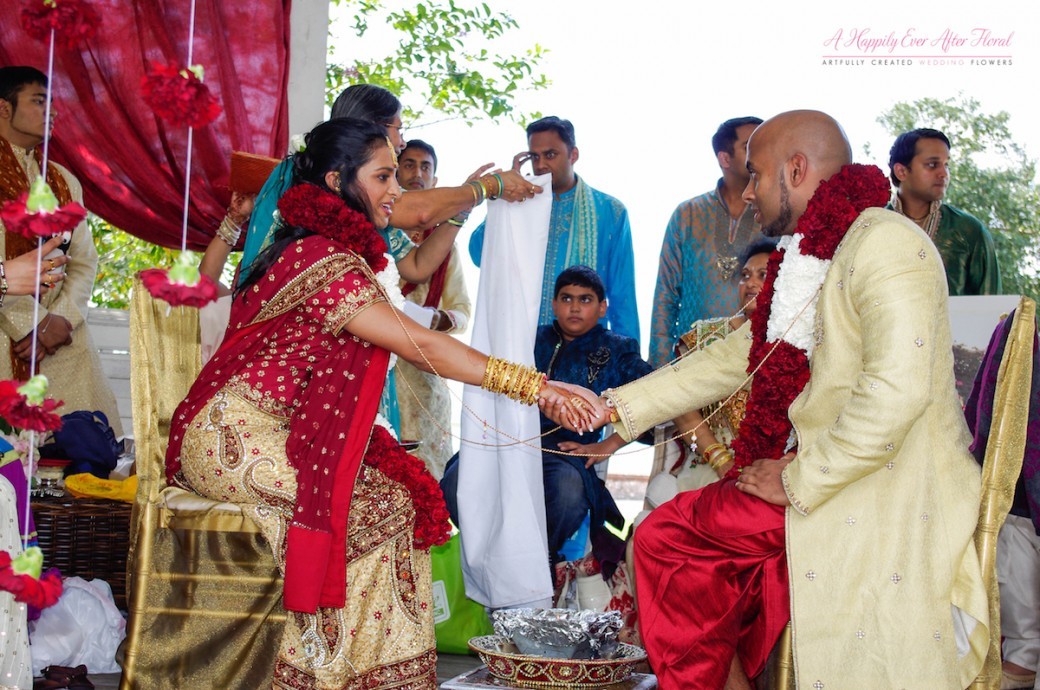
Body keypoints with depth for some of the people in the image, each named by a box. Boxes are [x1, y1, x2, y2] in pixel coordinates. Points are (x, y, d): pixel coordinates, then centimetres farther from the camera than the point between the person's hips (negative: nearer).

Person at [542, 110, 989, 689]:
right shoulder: (808, 262, 16)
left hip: (888, 498, -8)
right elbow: (729, 361, 18)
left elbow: (896, 392, -23)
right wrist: (612, 408, 13)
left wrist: (796, 481, -16)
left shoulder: (885, 244, -13)